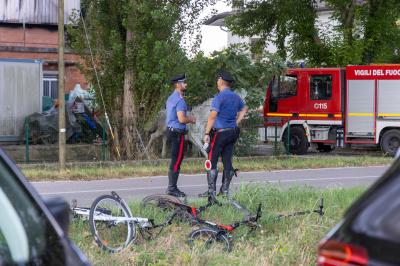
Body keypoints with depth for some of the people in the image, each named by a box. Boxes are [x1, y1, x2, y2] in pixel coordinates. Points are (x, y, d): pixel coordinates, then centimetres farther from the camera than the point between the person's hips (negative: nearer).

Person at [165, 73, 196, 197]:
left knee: (175, 160, 14)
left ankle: (172, 187, 17)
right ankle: (172, 188, -5)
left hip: (171, 130, 10)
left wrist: (187, 117, 17)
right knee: (176, 161, -6)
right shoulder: (179, 100, -16)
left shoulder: (171, 98, 15)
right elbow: (181, 119, -23)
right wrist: (191, 119, -5)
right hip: (177, 132, -10)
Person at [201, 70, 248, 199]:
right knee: (227, 161, 10)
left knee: (212, 161, -4)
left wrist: (207, 133, -18)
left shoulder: (219, 97, -14)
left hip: (220, 132, -8)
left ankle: (211, 191, -7)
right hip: (233, 132, 8)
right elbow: (244, 109, 29)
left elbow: (213, 116, -20)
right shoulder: (236, 97, 11)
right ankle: (225, 190, 13)